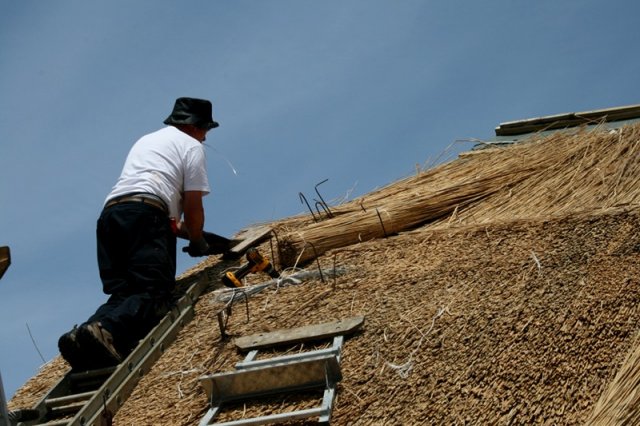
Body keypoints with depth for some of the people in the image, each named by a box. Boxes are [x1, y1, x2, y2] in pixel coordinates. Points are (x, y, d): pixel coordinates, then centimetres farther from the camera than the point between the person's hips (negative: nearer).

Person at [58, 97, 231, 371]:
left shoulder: (146, 140, 38)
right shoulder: (191, 145, 15)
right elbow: (192, 206, 8)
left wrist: (194, 234, 42)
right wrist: (199, 243, 25)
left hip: (110, 215, 7)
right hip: (144, 215, -7)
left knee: (124, 293, 0)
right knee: (154, 292, -17)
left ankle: (85, 335, -27)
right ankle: (107, 331, -45)